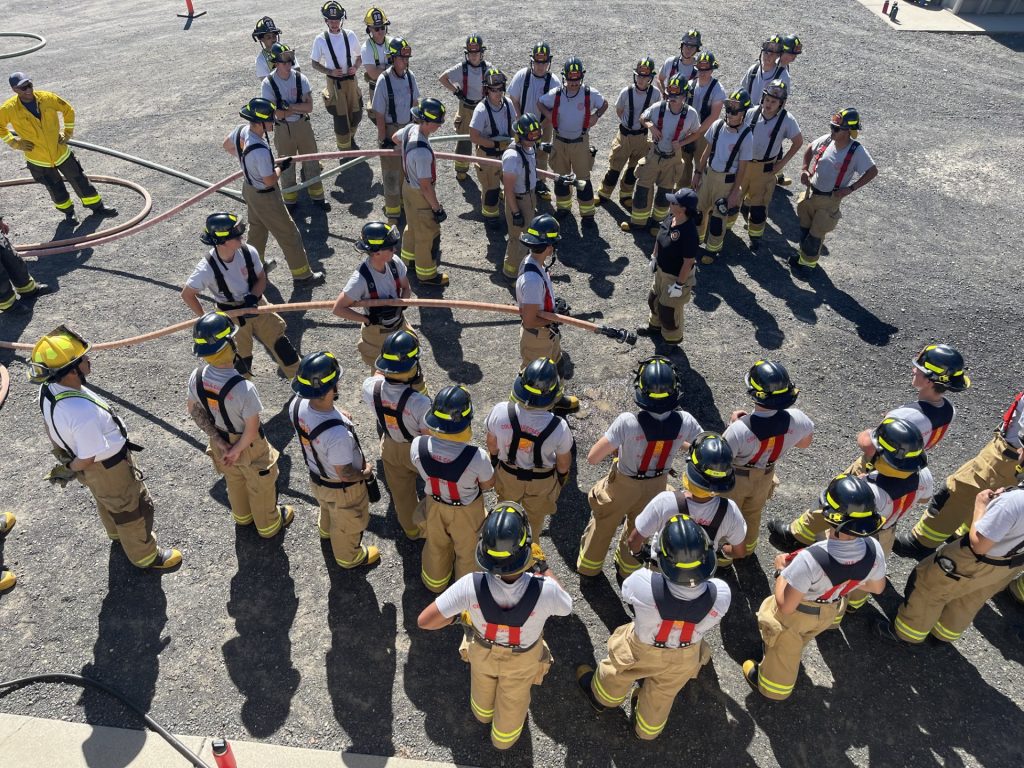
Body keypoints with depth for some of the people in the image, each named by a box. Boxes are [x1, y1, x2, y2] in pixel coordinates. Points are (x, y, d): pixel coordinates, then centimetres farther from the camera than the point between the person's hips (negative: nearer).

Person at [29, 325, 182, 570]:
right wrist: (68, 471, -9)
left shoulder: (47, 389, -17)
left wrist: (62, 454, 19)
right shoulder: (84, 413, -44)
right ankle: (145, 556, 40)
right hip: (109, 469, -8)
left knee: (106, 499, 34)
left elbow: (49, 425, 3)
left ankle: (117, 534, 63)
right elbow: (87, 458, -30)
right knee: (133, 509, 17)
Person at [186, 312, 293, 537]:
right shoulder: (243, 388, -40)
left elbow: (193, 409, -6)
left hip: (221, 442, 6)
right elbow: (252, 430, -30)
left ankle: (242, 516, 59)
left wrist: (218, 440, -3)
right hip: (248, 446, -5)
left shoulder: (197, 377, -22)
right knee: (260, 487, 23)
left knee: (234, 481, 33)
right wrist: (237, 449, -12)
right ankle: (268, 525, 48)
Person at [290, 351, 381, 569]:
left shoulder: (297, 404, -26)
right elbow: (345, 474, -30)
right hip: (342, 488, -6)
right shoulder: (337, 433, -46)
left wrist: (335, 415, -1)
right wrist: (365, 473, -11)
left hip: (316, 477, 6)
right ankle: (349, 557, 57)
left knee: (328, 508, 40)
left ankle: (326, 531, 72)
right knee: (347, 525, 27)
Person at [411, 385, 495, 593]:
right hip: (466, 511, -2)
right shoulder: (477, 457, -41)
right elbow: (488, 485, -18)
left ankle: (435, 581, 62)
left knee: (436, 546, 33)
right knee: (467, 551, 29)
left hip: (434, 504, 3)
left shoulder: (417, 445, -33)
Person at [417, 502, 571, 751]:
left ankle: (484, 712, 71)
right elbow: (566, 608, -17)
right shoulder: (545, 590, -44)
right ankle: (504, 737, 64)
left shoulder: (471, 586, -44)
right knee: (512, 701, 32)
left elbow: (424, 621, -31)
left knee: (483, 688, 37)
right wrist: (543, 566, -8)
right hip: (522, 659, -1)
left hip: (482, 650, 1)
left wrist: (457, 616, -12)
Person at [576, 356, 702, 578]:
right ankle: (629, 567, 56)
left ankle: (589, 565, 51)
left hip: (623, 484, -2)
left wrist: (614, 445, -13)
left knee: (603, 525, 27)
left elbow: (592, 458, -32)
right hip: (657, 485, 3)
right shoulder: (684, 421, -28)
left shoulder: (628, 422, -39)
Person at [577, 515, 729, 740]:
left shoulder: (644, 584, -45)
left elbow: (626, 590, -18)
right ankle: (647, 730, 66)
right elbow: (710, 622, -12)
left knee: (617, 674, 34)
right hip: (684, 661, 2)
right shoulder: (721, 594, -37)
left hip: (640, 652, -2)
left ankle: (602, 698, 67)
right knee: (661, 696, 34)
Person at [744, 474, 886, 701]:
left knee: (782, 651, 28)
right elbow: (877, 588, -6)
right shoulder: (874, 550, -29)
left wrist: (781, 570, -17)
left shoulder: (810, 560, -46)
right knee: (795, 643, 37)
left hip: (795, 615, -4)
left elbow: (785, 606, -32)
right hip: (829, 614, 5)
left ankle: (771, 687, 56)